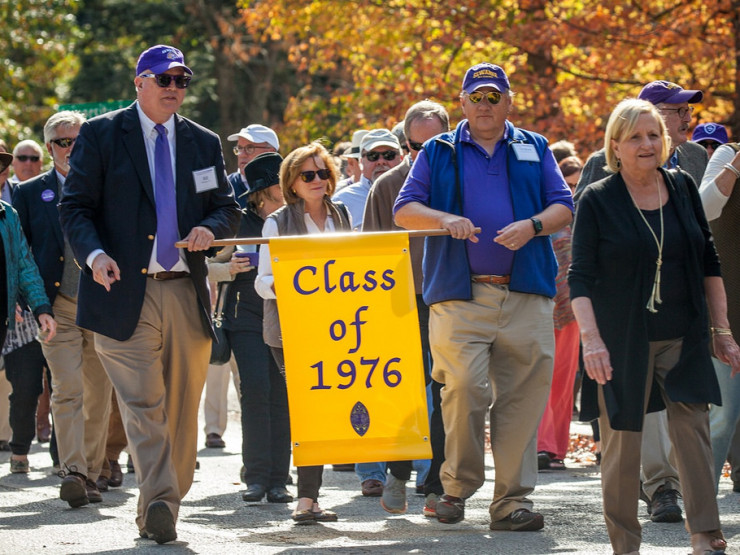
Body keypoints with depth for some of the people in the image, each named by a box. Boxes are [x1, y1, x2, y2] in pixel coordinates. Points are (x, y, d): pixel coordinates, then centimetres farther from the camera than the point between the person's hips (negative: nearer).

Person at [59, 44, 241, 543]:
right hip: (124, 292, -4)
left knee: (182, 407, 6)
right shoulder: (100, 135, 4)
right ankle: (159, 503, -23)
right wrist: (94, 253, -18)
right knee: (143, 404, -14)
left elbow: (228, 207, 18)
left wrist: (211, 228, -7)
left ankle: (162, 509, 15)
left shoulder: (204, 143, 16)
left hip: (186, 292, 4)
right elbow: (75, 206, 0)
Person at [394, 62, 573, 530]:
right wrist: (445, 219, -11)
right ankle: (457, 487, 4)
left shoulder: (534, 149, 16)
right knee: (465, 390, -14)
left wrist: (532, 226, -10)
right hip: (460, 295, -1)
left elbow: (564, 207, 11)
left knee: (522, 397, -2)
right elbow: (404, 210, 8)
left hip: (526, 296, 2)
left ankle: (512, 500, 3)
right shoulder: (439, 153, 13)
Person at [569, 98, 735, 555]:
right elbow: (581, 277, -6)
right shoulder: (598, 201, -4)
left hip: (683, 341, 3)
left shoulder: (683, 188, 7)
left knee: (693, 429, -7)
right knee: (622, 439, 0)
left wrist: (721, 331, 11)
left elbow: (709, 264, 14)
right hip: (622, 343, -3)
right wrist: (591, 339, -18)